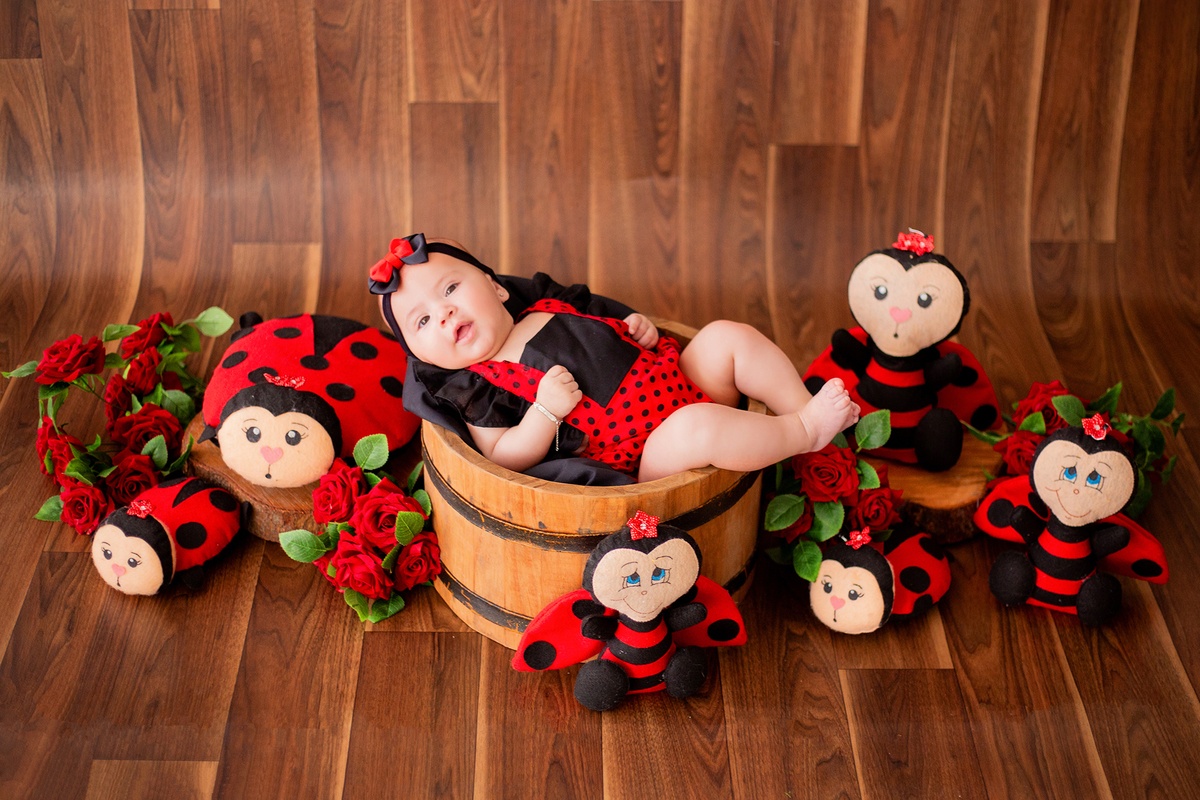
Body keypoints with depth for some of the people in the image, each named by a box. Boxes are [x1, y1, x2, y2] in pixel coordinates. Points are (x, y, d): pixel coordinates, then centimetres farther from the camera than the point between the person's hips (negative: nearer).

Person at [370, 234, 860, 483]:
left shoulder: (548, 307, 14)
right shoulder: (476, 391, -4)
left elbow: (610, 324, 27)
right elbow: (503, 460, -12)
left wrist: (639, 329, 5)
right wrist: (546, 411, -25)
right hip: (646, 459, -7)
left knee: (728, 337, -6)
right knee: (696, 429, -35)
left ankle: (802, 407, -2)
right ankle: (806, 433, -13)